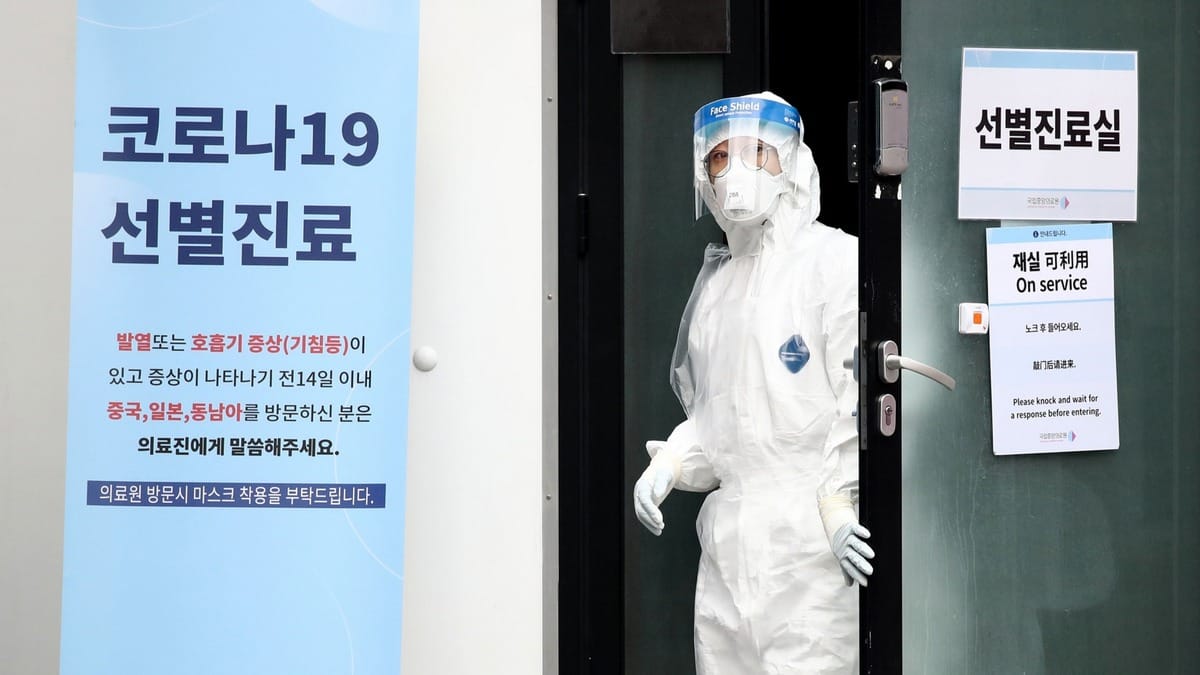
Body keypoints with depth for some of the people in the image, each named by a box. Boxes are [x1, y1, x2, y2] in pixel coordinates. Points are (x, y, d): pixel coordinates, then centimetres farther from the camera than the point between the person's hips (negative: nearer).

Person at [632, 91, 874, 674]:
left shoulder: (836, 259, -5)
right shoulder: (714, 275, 18)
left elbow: (861, 393, -13)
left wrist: (838, 502, -18)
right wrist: (669, 464, 7)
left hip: (811, 535, -7)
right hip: (727, 534, 7)